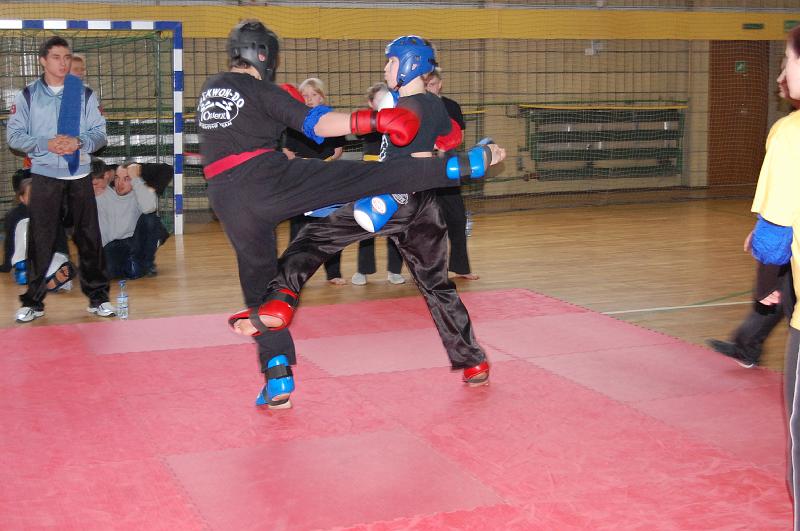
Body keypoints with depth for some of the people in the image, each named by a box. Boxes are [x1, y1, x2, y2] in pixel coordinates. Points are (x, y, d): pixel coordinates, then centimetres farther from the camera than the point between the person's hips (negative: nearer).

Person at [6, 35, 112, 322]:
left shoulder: (85, 94, 5)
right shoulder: (28, 95, 3)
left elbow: (99, 133, 3)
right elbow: (14, 135, 0)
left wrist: (79, 142, -17)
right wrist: (46, 144, -16)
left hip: (79, 175, 1)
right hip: (44, 175, -1)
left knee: (89, 236, 4)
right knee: (40, 239, 0)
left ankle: (98, 296, 14)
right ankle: (33, 301, 8)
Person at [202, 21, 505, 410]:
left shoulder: (209, 89, 16)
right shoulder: (259, 90, -4)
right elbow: (316, 124, -12)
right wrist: (374, 120, -12)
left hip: (227, 200, 6)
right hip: (268, 179, -6)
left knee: (259, 282, 15)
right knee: (367, 177, -9)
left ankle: (277, 378, 12)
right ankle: (463, 166, -10)